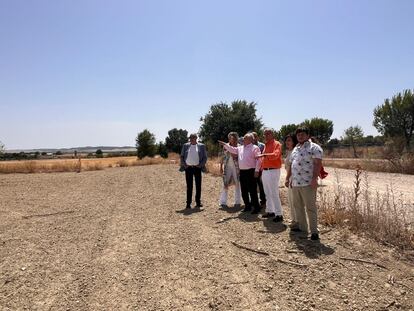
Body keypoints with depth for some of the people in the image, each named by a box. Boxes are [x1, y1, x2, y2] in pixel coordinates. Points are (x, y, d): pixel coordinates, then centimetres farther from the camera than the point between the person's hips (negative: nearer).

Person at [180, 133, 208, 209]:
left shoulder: (201, 146, 6)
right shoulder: (185, 146, 9)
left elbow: (205, 157, 6)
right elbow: (181, 156, 11)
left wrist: (200, 165, -6)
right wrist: (184, 165, -1)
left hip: (197, 168, 0)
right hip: (188, 168, 0)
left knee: (198, 185, 4)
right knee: (189, 186, 1)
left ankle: (198, 202, 14)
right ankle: (188, 203, 6)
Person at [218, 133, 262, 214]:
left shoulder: (255, 148, -6)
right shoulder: (240, 148, 15)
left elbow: (258, 160, -11)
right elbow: (232, 149, 22)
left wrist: (257, 170, -16)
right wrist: (225, 144, 11)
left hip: (251, 172, -7)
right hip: (242, 172, 7)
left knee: (252, 191, -4)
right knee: (244, 191, 12)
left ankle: (256, 208, 6)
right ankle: (247, 206, 25)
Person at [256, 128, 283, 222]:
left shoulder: (277, 144, -7)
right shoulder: (266, 145, 17)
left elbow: (275, 155, -25)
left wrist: (264, 155, -33)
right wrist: (262, 167, 12)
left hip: (273, 171, -8)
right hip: (265, 171, 8)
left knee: (274, 194, -7)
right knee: (267, 193, 15)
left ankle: (279, 214, -1)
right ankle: (270, 211, 25)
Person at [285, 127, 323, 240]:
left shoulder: (314, 147, -5)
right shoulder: (295, 149, 19)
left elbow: (317, 164, -14)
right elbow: (290, 165, 22)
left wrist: (314, 178, -22)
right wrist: (287, 178, 18)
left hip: (308, 184, -8)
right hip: (295, 183, 8)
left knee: (310, 207, -3)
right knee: (297, 206, 14)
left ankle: (314, 231, 4)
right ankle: (302, 226, 27)